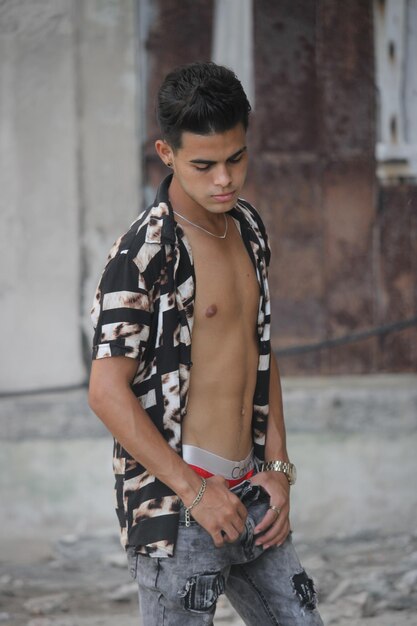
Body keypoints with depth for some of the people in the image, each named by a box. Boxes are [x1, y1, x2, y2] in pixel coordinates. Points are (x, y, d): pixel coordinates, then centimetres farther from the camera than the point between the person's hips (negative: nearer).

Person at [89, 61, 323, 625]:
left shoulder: (248, 228, 10)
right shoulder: (145, 253, -15)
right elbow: (108, 392, -17)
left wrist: (278, 466, 9)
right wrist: (194, 492, -16)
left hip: (249, 493, 8)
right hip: (173, 505, -8)